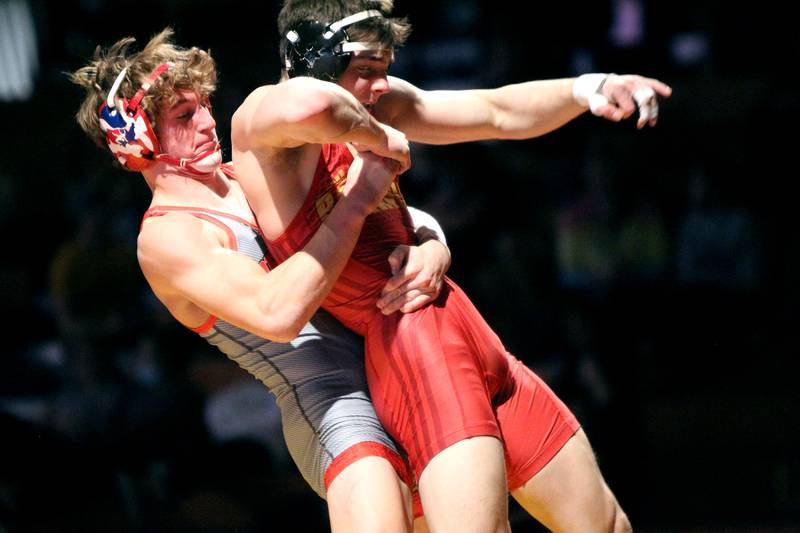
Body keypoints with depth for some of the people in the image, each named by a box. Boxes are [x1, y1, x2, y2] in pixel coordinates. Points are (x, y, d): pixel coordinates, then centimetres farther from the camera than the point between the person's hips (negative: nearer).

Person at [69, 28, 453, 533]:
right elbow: (278, 313, -25)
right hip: (338, 409, -8)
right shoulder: (165, 238, -8)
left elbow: (410, 218, 16)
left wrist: (431, 250, -9)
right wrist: (357, 201, -23)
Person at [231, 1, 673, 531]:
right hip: (402, 345, -9)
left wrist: (587, 89, 8)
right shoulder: (259, 118, -10)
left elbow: (499, 113, 23)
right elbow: (308, 104, -35)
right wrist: (377, 137, -16)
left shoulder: (380, 104, 15)